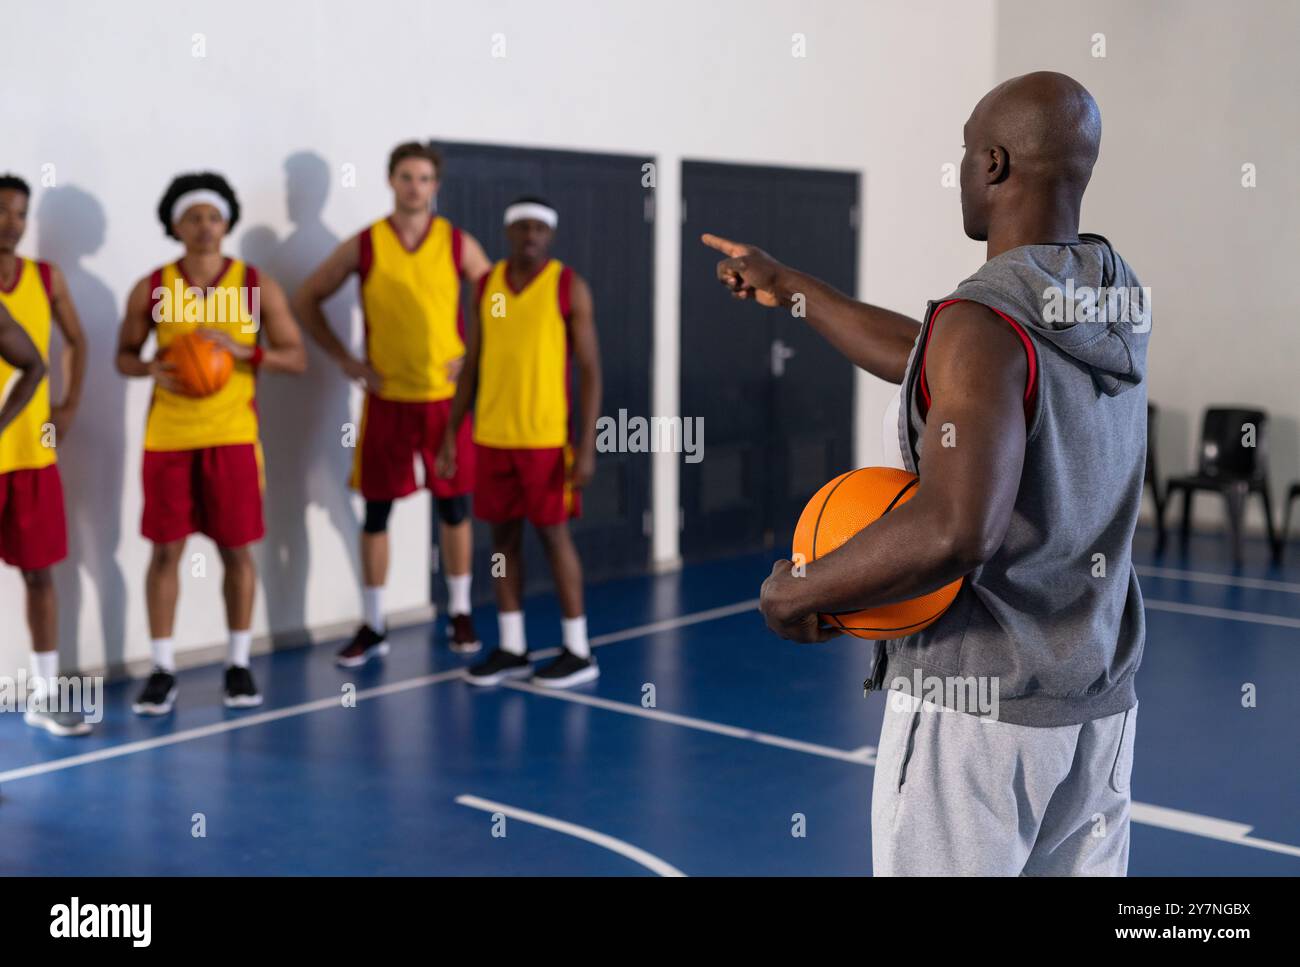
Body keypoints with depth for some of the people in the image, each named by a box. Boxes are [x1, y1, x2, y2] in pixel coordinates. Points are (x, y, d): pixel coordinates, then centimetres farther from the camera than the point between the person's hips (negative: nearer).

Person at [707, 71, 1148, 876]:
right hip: (1100, 710, 7)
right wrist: (788, 286, 26)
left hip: (972, 704, -7)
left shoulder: (984, 322, -19)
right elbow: (929, 364, 18)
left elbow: (954, 533, -32)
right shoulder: (1118, 300, 6)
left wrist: (797, 590, -17)